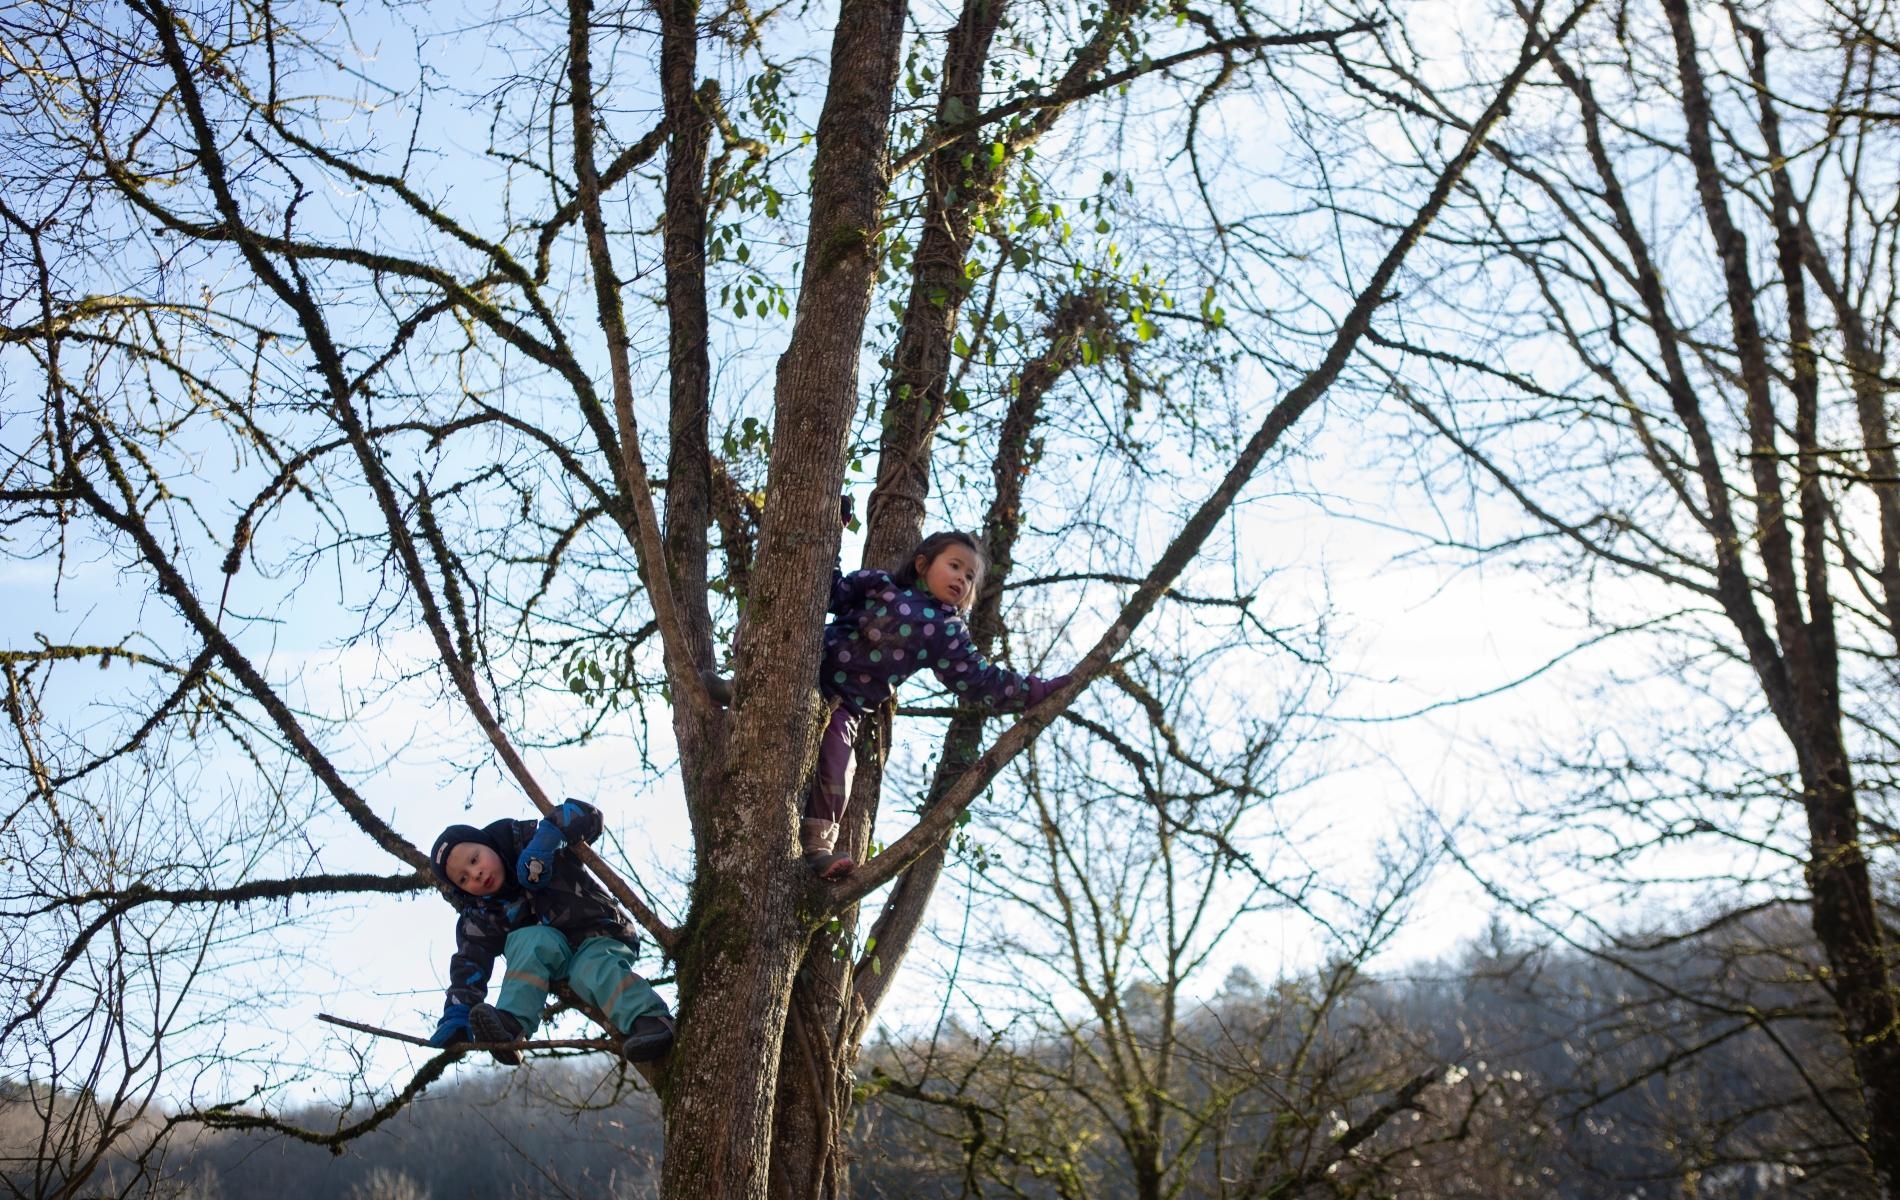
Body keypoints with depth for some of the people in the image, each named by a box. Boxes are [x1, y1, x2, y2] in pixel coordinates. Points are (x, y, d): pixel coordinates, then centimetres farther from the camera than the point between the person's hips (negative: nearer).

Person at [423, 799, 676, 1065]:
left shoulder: (527, 842, -8)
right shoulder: (480, 915, -1)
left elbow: (588, 817, -17)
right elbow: (470, 964, -10)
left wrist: (547, 835, -32)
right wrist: (457, 1018, -26)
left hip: (600, 935, -3)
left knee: (594, 970, -35)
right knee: (529, 939, -29)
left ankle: (650, 1020, -54)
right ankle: (511, 1024, -44)